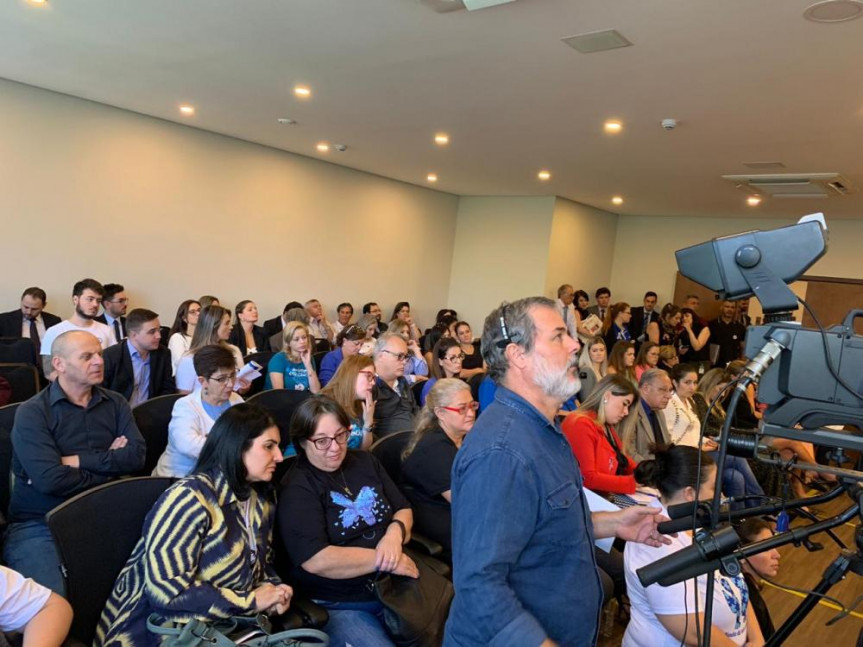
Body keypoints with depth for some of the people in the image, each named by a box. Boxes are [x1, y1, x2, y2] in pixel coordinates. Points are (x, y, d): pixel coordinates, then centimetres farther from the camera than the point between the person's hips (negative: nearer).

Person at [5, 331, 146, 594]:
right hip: (39, 525, -3)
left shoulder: (116, 403, 9)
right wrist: (109, 466, -5)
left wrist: (78, 460, -12)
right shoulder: (32, 412, -5)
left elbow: (136, 456, -5)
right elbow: (50, 480, -17)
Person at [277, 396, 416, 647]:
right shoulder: (296, 488, -10)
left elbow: (403, 509, 13)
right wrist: (385, 560, -17)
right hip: (338, 606, -5)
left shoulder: (365, 462, 10)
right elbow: (317, 561, -20)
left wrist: (395, 533, -10)